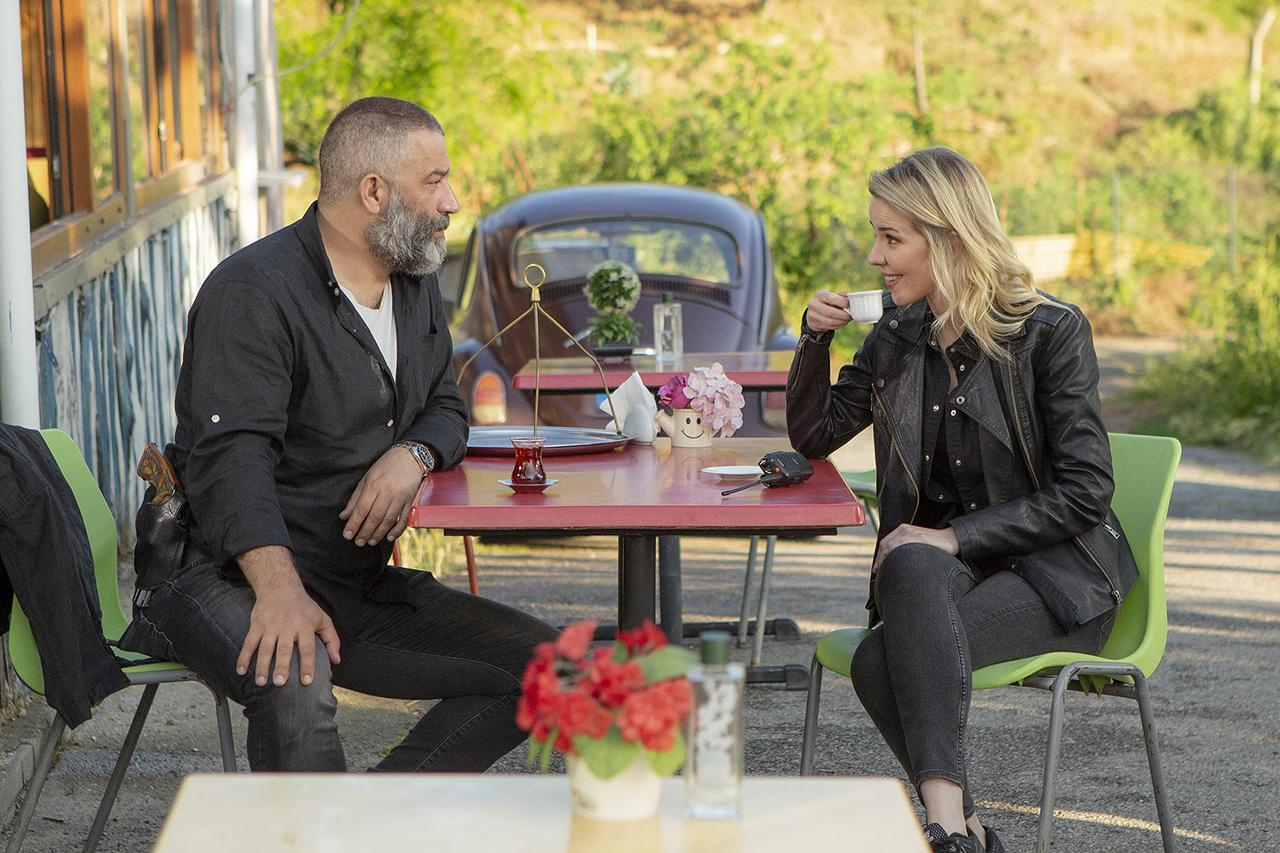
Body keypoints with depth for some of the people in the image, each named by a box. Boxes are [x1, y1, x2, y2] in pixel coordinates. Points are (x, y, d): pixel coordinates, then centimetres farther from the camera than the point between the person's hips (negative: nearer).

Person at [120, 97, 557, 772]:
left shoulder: (415, 285, 13)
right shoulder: (254, 291, -14)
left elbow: (444, 409, 21)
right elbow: (232, 456, -25)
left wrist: (412, 455, -6)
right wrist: (279, 589, -42)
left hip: (361, 587, 8)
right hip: (229, 581, -8)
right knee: (294, 685, -40)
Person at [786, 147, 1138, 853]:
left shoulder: (1051, 332, -7)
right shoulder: (898, 334, 10)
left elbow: (1084, 493, -11)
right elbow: (813, 436, 18)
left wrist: (957, 536, -19)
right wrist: (815, 338, 1)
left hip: (1055, 571, -5)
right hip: (940, 567, 5)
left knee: (882, 662, -32)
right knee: (911, 564, -34)